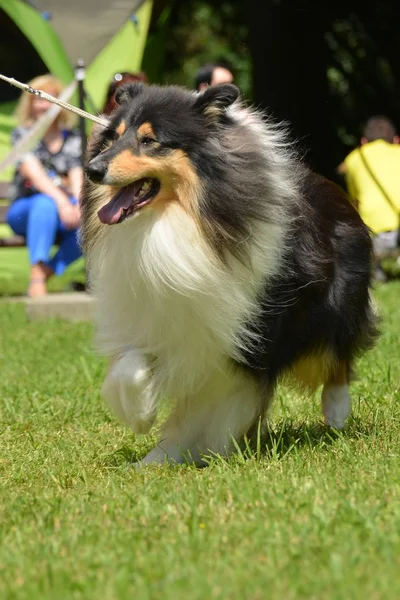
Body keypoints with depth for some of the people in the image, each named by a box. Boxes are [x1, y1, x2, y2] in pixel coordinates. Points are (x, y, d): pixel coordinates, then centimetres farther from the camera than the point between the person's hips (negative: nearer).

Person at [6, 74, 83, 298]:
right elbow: (34, 173, -15)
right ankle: (37, 275, -42)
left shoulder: (72, 138, 10)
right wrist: (61, 201, -31)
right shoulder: (22, 134, 1)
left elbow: (77, 176, -5)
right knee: (45, 204, -38)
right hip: (25, 212, -3)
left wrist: (80, 205, -28)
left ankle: (48, 272, -20)